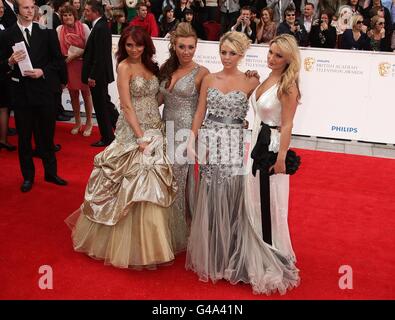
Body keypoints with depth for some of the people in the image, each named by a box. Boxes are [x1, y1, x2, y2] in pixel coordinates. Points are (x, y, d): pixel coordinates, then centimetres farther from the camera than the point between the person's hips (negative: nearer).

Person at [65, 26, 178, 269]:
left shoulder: (150, 66, 12)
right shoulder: (124, 67, -7)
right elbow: (127, 106, -13)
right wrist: (141, 138, -18)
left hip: (154, 132, 7)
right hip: (133, 133, -7)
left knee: (153, 189, 11)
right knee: (134, 188, -5)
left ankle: (147, 243, 26)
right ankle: (135, 247, 8)